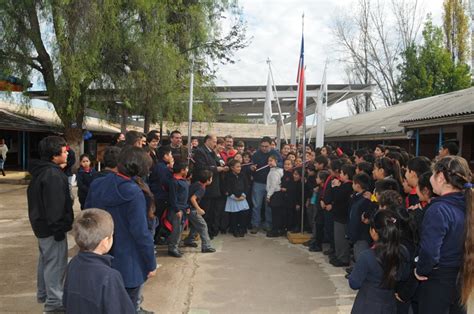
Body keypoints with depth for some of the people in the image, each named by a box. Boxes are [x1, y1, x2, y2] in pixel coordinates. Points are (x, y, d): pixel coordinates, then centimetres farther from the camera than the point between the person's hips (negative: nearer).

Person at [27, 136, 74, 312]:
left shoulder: (41, 171, 9)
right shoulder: (53, 175, -24)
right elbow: (54, 205, -26)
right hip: (51, 226, -11)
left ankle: (43, 293, 36)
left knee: (45, 259, 22)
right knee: (56, 263, -1)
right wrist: (58, 228, -20)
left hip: (42, 223, 11)